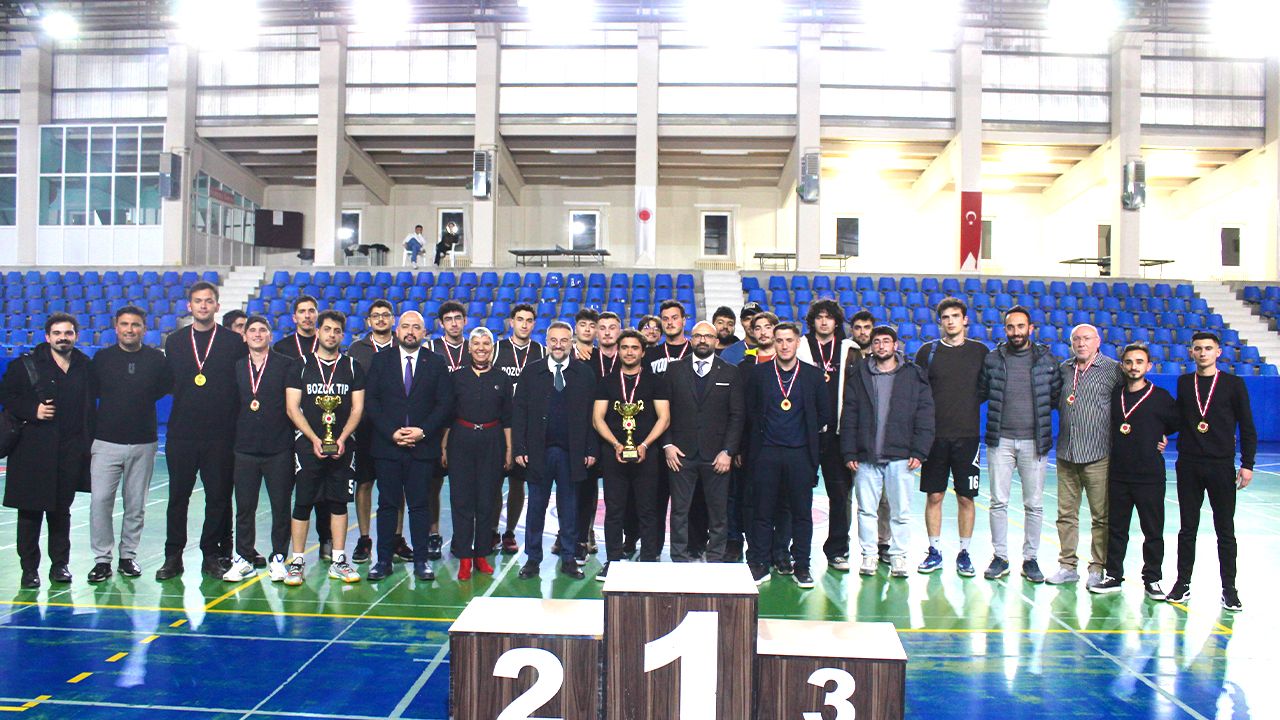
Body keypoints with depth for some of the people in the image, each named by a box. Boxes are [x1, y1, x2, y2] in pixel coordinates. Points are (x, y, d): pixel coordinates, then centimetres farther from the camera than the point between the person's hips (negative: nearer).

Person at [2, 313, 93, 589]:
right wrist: (33, 411, -13)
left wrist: (88, 442, 6)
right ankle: (29, 568, 12)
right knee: (30, 511, 2)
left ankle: (60, 564, 19)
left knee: (61, 509, 9)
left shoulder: (85, 366, 7)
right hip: (33, 451, -2)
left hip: (71, 451, 2)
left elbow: (90, 406, 12)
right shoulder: (25, 365, 0)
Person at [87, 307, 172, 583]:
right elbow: (89, 394, 8)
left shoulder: (156, 358, 3)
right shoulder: (102, 357, 5)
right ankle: (102, 559, 3)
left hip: (143, 443, 0)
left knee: (136, 504, 6)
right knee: (100, 501, -7)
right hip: (107, 441, 0)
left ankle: (128, 555, 18)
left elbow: (165, 389, 10)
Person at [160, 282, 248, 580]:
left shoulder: (234, 342, 2)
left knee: (219, 497, 3)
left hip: (220, 435, -2)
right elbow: (168, 382, 16)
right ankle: (173, 556, 17)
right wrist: (186, 400, 4)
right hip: (181, 433, 2)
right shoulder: (174, 341, 10)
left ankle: (212, 555, 14)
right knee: (178, 496, 6)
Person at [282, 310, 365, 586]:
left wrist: (342, 439, -10)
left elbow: (357, 408, 4)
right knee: (302, 503, 0)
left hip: (342, 446, 1)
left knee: (339, 502, 5)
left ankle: (338, 562, 12)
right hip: (307, 445, -1)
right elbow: (292, 408, 0)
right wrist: (314, 439, -11)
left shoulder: (353, 367, 8)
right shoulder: (302, 365, 4)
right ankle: (297, 563, 8)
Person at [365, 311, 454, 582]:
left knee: (420, 505, 3)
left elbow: (445, 404, 2)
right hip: (386, 445, 1)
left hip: (423, 446, 0)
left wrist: (422, 431, -10)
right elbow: (371, 401, 2)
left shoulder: (436, 363, 7)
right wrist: (391, 432, -9)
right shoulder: (380, 360, 8)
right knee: (387, 504, 5)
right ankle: (383, 559, 13)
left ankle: (421, 560, 10)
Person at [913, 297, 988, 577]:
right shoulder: (928, 351, 4)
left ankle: (964, 553, 16)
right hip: (934, 435, 0)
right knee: (934, 496, 4)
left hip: (967, 435, 0)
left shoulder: (980, 351, 5)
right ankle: (934, 551, 16)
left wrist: (970, 404, -4)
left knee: (966, 497, 4)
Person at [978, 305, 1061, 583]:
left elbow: (1057, 396, 9)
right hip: (1000, 440, 0)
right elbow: (979, 394, 9)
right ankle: (1000, 557, 14)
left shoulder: (1046, 359, 4)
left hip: (1034, 442, 0)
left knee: (1034, 504, 5)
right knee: (998, 502, 3)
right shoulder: (993, 359, 4)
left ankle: (1030, 559, 17)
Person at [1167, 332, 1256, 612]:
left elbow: (1247, 427, 0)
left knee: (1225, 530, 4)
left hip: (1222, 466, -2)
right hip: (1188, 466, 2)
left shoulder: (1233, 384, 1)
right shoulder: (1183, 383, 7)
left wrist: (1247, 464, -5)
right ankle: (1183, 582, 16)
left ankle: (1229, 588, 13)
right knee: (1188, 528, 8)